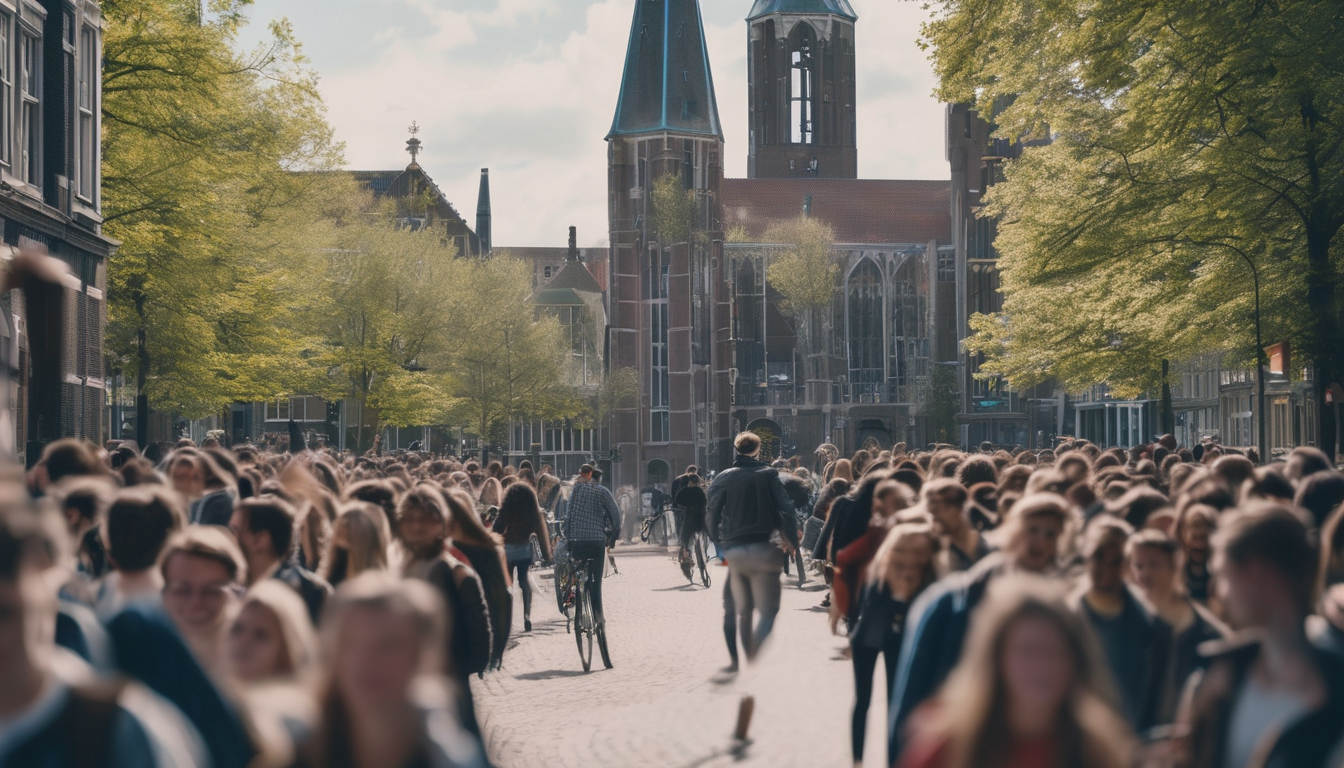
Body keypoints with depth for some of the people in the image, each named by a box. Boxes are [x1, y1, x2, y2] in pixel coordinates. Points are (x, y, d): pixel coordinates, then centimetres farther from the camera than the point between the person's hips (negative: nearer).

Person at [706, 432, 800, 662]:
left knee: (744, 611, 16)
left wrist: (719, 544, 9)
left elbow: (713, 514, 1)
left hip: (733, 551, 3)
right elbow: (785, 508, -7)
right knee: (768, 611, -4)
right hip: (762, 549, -3)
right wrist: (791, 541, 0)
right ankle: (756, 660, -22)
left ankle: (750, 661, 20)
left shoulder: (723, 478, 6)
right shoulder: (768, 474, 1)